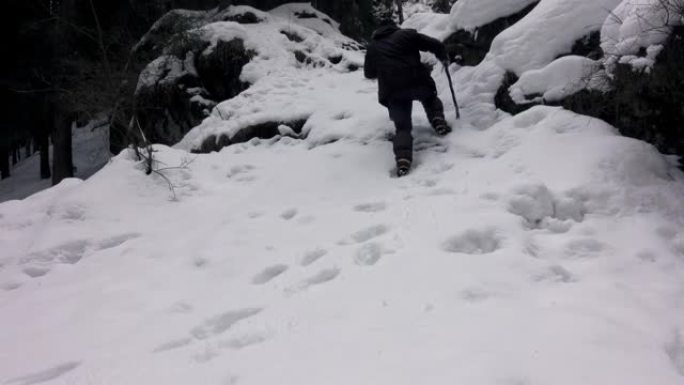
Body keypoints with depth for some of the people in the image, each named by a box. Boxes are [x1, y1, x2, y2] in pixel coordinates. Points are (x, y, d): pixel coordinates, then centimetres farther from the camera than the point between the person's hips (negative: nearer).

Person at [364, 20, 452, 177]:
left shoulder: (372, 46, 20)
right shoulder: (407, 34, 12)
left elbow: (369, 73, 29)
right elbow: (436, 45, 6)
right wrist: (443, 58, 27)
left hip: (392, 91, 1)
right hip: (417, 81, -1)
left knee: (402, 127, 5)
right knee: (430, 97, 31)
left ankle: (402, 159, -21)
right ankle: (438, 120, 3)